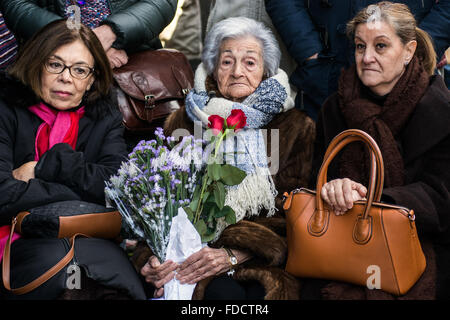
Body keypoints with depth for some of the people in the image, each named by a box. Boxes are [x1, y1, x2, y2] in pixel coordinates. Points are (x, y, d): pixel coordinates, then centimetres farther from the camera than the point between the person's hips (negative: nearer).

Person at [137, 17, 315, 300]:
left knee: (260, 291, -33)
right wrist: (157, 256, -14)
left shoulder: (296, 126, 10)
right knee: (225, 292, -32)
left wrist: (232, 255, -16)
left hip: (262, 259, 0)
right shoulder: (183, 123, 14)